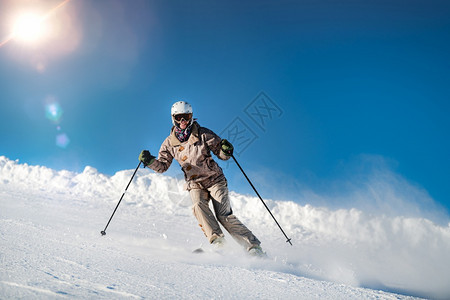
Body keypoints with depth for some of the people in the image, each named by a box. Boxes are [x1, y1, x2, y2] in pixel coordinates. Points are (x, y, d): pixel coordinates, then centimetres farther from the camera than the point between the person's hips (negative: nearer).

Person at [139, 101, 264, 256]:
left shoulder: (203, 134, -4)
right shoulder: (170, 142, 4)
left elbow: (221, 153, 0)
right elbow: (162, 165, 8)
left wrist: (226, 150, -24)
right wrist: (149, 161, -12)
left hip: (214, 179, -3)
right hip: (195, 184, 3)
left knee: (224, 216, -15)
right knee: (199, 206, -30)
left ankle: (254, 247, -10)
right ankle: (217, 241, -27)